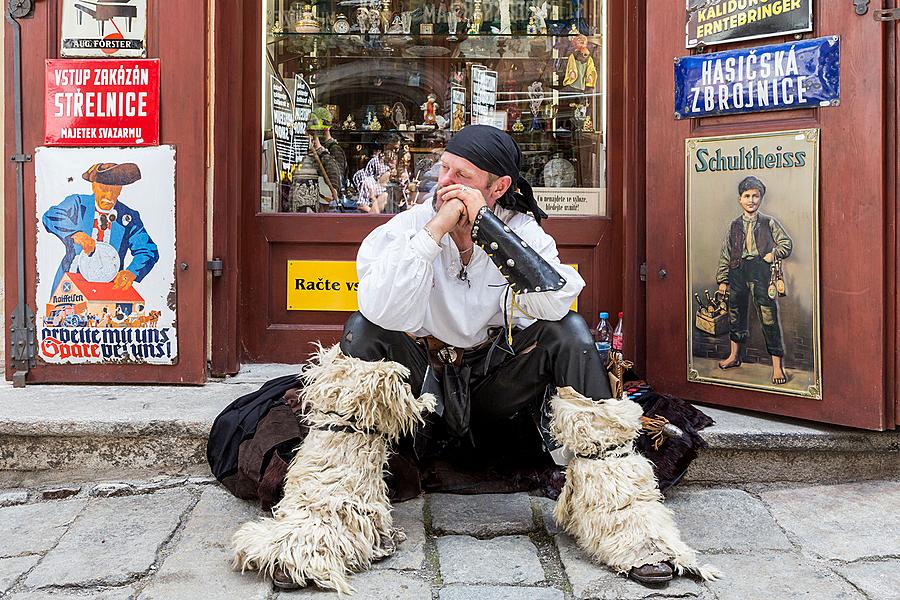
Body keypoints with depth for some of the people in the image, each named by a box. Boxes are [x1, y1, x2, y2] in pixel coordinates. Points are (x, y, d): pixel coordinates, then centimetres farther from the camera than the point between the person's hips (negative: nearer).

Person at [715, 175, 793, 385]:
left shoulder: (769, 223, 5)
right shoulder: (734, 225, 12)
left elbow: (787, 243, 9)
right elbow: (725, 253, 13)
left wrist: (774, 254, -9)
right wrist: (722, 279, 9)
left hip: (761, 271, -3)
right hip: (738, 271, 3)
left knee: (769, 316, -8)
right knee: (736, 314, 13)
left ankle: (777, 365, -3)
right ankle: (734, 356, 33)